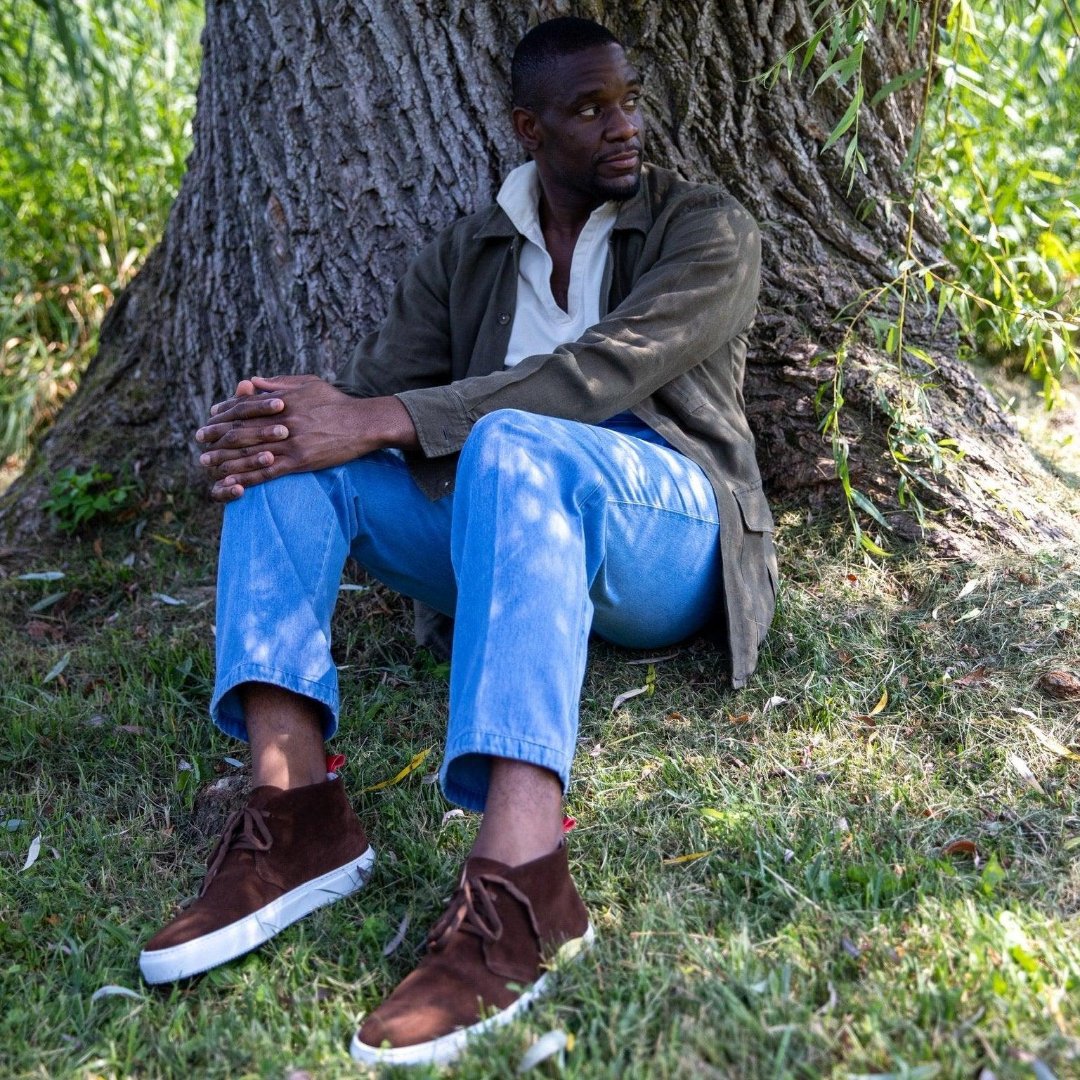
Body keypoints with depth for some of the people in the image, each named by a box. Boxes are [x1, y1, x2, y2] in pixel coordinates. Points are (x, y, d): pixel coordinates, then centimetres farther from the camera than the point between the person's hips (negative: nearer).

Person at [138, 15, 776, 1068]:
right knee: (290, 446, -15)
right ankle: (292, 807, -32)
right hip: (511, 524, 5)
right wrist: (309, 411, -23)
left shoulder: (707, 229, 0)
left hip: (667, 531, -5)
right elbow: (370, 387, 4)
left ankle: (520, 886, -53)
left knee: (511, 446, -38)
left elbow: (604, 373, -18)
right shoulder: (465, 256, 14)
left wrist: (383, 421, -27)